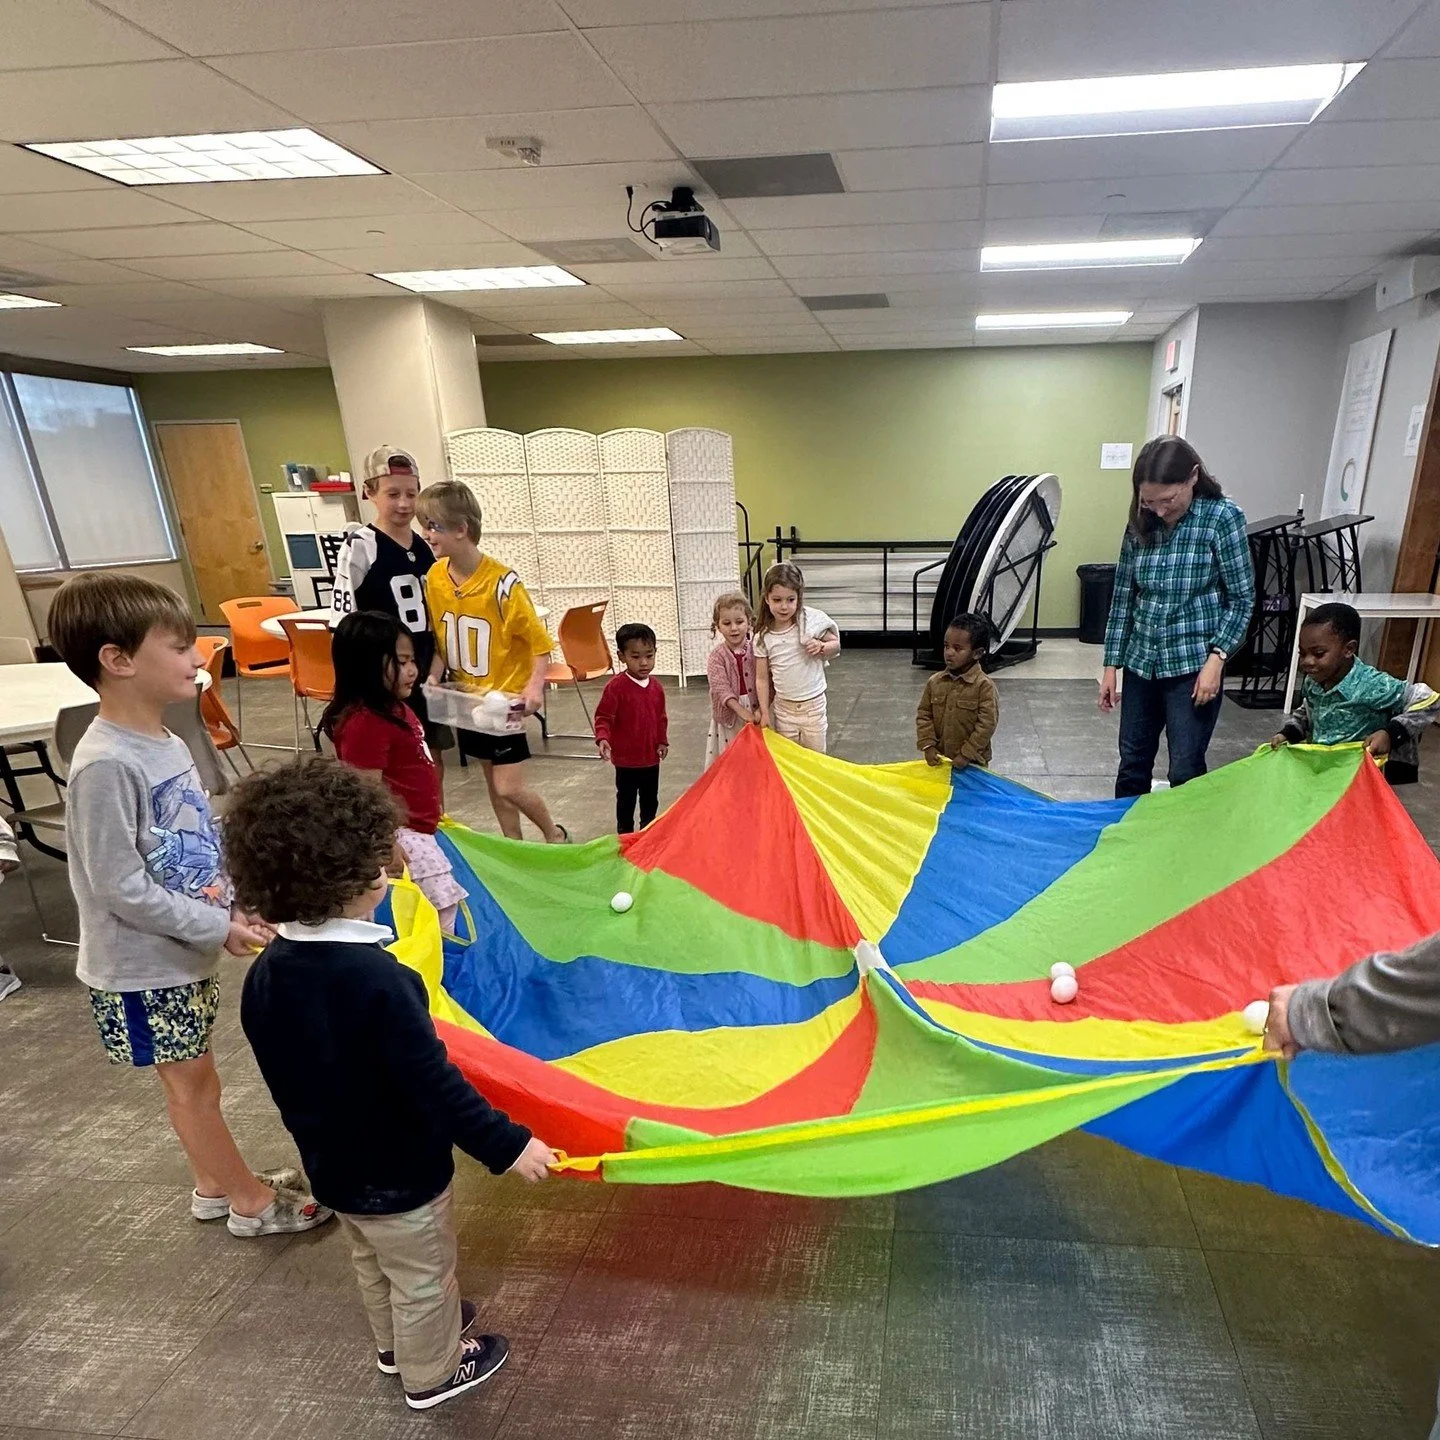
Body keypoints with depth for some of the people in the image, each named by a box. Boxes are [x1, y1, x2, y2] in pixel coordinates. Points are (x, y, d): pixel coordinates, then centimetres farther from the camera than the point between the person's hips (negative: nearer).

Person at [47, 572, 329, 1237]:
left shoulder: (165, 743, 1)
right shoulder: (106, 765, -26)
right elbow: (121, 888, -24)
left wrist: (237, 903, -2)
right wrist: (219, 929, -19)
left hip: (186, 951, 8)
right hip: (144, 965, -8)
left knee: (195, 1076, 22)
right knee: (189, 1081, 10)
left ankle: (215, 1184, 41)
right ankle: (251, 1202, 27)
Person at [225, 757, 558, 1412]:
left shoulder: (264, 976, -11)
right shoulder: (377, 980, -36)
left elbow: (283, 1078, 3)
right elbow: (435, 1085, -32)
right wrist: (507, 1144, -22)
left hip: (331, 1164, 7)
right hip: (399, 1175, -7)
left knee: (374, 1267, 32)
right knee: (422, 1279, 21)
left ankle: (394, 1343, 56)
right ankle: (432, 1373, 44)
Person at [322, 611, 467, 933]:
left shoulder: (394, 707, 5)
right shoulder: (365, 723, -25)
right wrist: (387, 847, -22)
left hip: (419, 828, 10)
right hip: (399, 833, -10)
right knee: (442, 901, -3)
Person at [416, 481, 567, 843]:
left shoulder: (502, 582, -22)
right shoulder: (434, 578, -3)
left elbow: (540, 642, -16)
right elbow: (439, 639, 7)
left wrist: (535, 686, -28)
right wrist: (434, 677, -8)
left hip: (505, 696, -6)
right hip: (466, 696, 6)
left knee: (509, 787, -4)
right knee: (493, 781, 15)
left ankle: (555, 834, 22)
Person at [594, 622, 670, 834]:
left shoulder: (655, 686, 1)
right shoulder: (616, 687, -18)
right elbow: (603, 717, -16)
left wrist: (663, 741, 6)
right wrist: (603, 738, -32)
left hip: (651, 757, 5)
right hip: (626, 758, -5)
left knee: (651, 799, 20)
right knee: (626, 800, 11)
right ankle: (625, 835, 26)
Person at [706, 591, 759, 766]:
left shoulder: (758, 650, -2)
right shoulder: (716, 656, -5)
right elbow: (721, 689, -14)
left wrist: (761, 710, -19)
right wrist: (743, 712, -24)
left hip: (756, 713, 1)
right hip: (730, 715, -1)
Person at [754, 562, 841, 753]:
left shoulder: (813, 620, -12)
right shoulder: (763, 637, -7)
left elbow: (836, 644, 2)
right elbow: (762, 678, -1)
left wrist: (821, 647, -20)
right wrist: (764, 712, -2)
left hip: (813, 704, -1)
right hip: (783, 707, 1)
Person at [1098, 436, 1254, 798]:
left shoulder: (1222, 516, -9)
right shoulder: (1140, 523, 3)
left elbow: (1242, 597, -6)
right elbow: (1123, 595, 7)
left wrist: (1216, 658, -16)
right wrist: (1111, 664, 5)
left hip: (1193, 663, -4)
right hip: (1141, 661, 4)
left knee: (1185, 773, -1)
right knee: (1132, 765, 12)